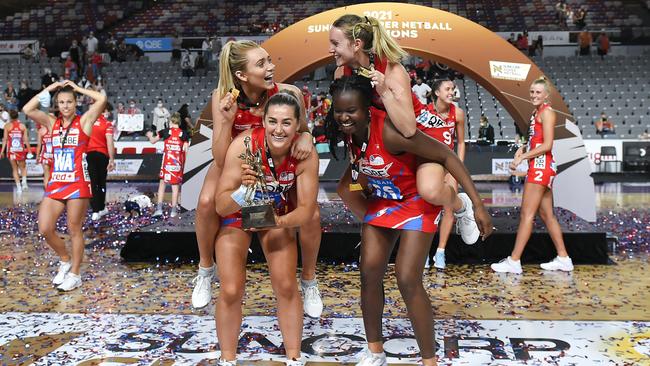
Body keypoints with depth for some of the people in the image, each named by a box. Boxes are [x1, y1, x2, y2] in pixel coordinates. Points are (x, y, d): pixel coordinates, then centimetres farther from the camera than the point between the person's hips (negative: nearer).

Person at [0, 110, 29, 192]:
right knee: (23, 167, 18)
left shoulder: (7, 126, -2)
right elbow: (26, 140, -1)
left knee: (15, 169, 10)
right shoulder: (22, 126, 1)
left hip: (11, 150, -1)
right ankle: (24, 180, -7)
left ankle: (18, 186, 3)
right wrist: (29, 150, 4)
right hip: (21, 149, 1)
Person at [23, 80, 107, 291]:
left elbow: (102, 99, -15)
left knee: (74, 230, 4)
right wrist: (49, 89, 3)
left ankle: (75, 274, 17)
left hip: (77, 184, -4)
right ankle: (65, 260, 25)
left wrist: (77, 88, -2)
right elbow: (27, 110, -3)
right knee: (45, 230, 0)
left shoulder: (84, 121, -1)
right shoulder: (52, 123, 10)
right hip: (55, 183, 4)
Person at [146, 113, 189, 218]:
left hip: (167, 161, 0)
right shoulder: (184, 134, -1)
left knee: (162, 182, 12)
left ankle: (159, 208, 6)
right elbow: (186, 150, -5)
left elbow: (153, 141, 12)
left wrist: (150, 135, 32)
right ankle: (173, 210, 9)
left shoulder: (166, 132, 0)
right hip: (178, 162, 0)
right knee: (175, 185, 7)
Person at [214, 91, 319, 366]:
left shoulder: (306, 155, -27)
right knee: (231, 291, -7)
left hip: (279, 214, 2)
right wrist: (243, 190, -50)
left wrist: (278, 221, -36)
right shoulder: (244, 145, -33)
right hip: (237, 213, -1)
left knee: (286, 287, -3)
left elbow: (306, 209, -18)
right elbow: (221, 206, -30)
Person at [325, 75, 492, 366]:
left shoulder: (389, 131, -34)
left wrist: (478, 205, -31)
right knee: (369, 273, 2)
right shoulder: (347, 128, -14)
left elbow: (446, 155, -30)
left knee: (407, 280, -13)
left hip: (417, 202, -6)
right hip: (381, 200, 7)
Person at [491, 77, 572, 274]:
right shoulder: (536, 112, 17)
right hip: (540, 167, 10)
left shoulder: (547, 112, -9)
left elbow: (547, 145, -16)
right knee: (547, 215, 12)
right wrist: (522, 149, 5)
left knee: (527, 214, -9)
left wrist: (522, 158, -14)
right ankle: (563, 258, 19)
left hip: (541, 166, -10)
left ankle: (514, 261, -7)